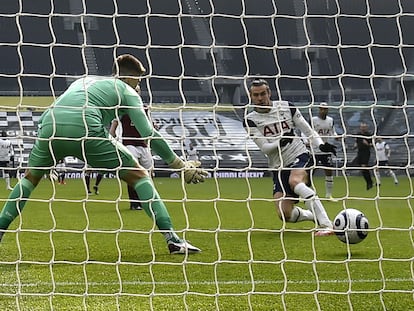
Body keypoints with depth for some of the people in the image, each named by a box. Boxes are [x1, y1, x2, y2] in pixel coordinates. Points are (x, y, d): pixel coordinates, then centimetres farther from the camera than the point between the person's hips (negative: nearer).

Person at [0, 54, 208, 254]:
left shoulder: (83, 81, 37)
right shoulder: (127, 91, 20)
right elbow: (148, 134, 10)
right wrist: (180, 165, 15)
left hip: (49, 126, 4)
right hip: (85, 130, -4)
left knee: (30, 177, 32)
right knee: (138, 175, 9)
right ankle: (172, 238, 1)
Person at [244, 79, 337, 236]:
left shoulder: (286, 107, 2)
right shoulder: (251, 120, -1)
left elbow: (307, 130, 7)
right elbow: (264, 147, -10)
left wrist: (321, 144, -10)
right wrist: (279, 142, -30)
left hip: (300, 155, -2)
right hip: (278, 168, 2)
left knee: (295, 182, -37)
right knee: (285, 214, -14)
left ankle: (326, 225, -40)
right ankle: (316, 216, 17)